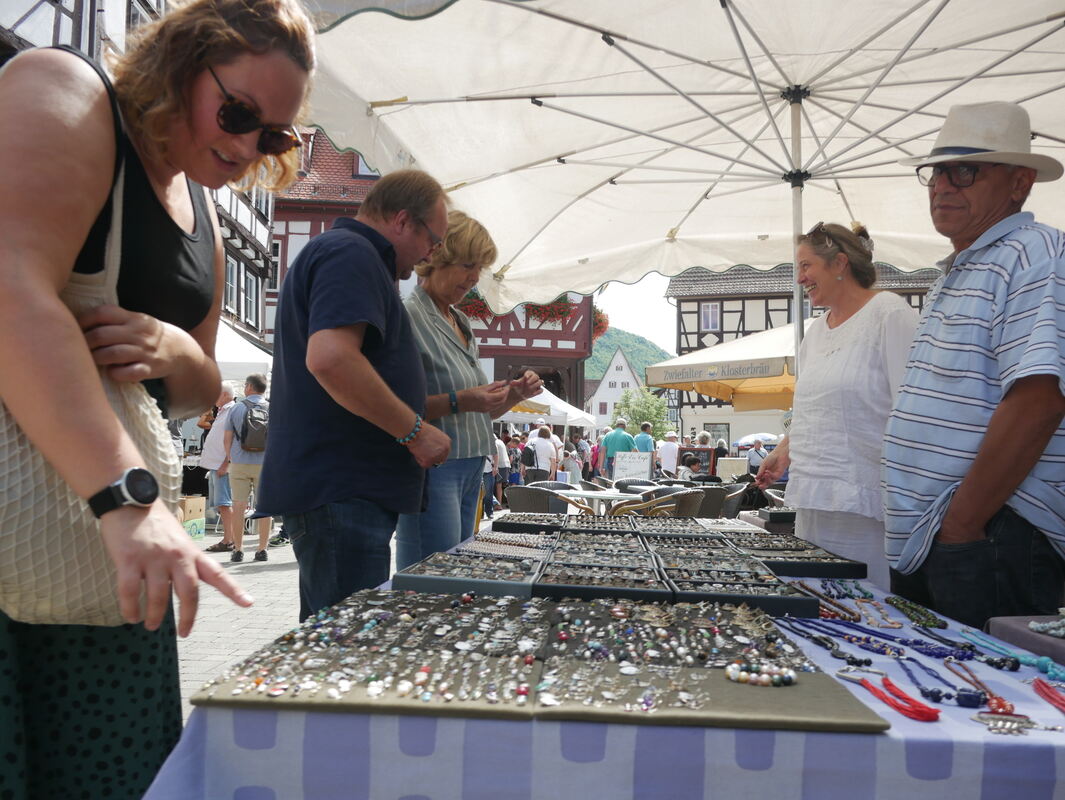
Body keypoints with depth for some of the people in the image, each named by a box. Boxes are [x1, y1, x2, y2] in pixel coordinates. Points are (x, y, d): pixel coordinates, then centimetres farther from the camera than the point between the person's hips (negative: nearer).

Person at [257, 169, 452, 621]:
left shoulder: (329, 251, 25)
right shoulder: (352, 254, -10)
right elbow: (330, 357, -26)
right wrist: (415, 431, -17)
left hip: (328, 484, 11)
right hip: (341, 489, -11)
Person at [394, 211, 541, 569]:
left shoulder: (463, 325, 18)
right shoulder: (407, 317, -9)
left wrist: (515, 393, 6)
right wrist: (457, 401, -23)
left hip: (470, 472, 9)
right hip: (432, 469, -9)